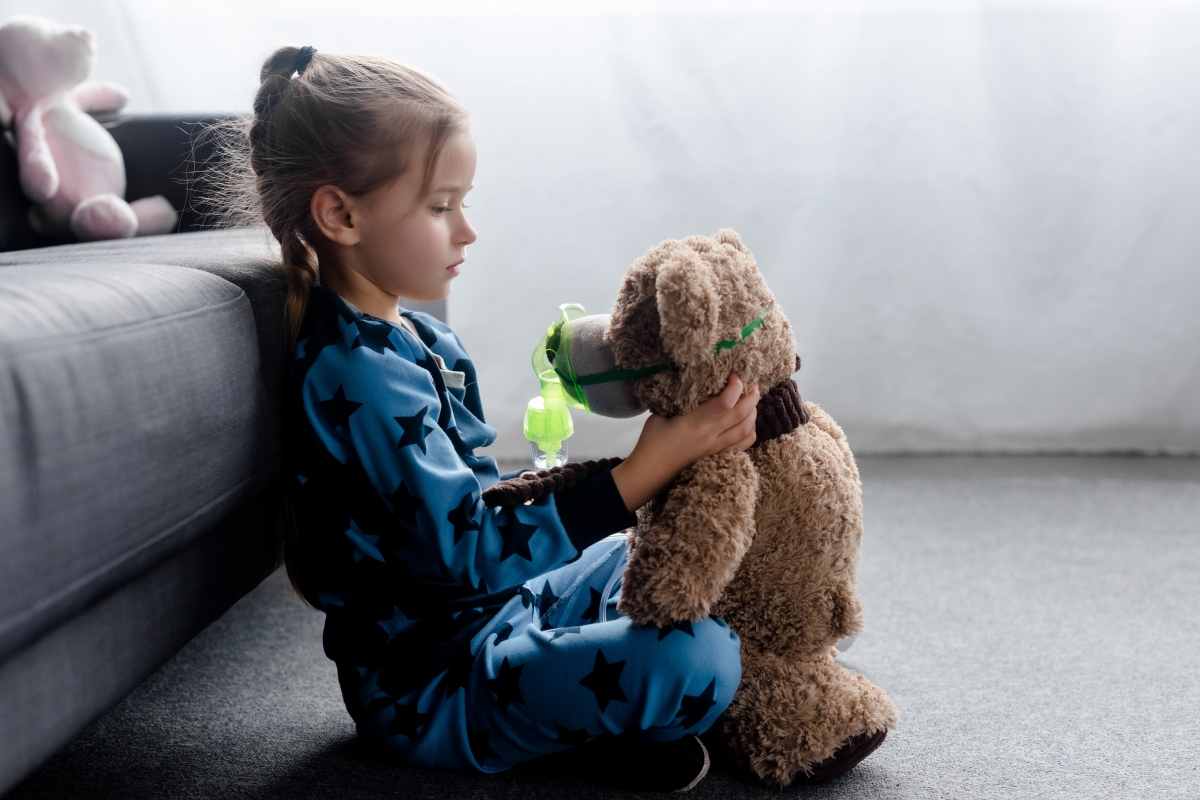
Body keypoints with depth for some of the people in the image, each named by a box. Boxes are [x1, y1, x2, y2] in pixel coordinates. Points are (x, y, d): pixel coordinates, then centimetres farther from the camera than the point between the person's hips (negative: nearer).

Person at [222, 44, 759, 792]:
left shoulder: (419, 336, 7)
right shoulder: (359, 375, -25)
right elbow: (473, 554, -30)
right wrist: (645, 468, -32)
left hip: (492, 615, 10)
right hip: (431, 686, -10)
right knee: (699, 661, -28)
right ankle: (582, 724, 0)